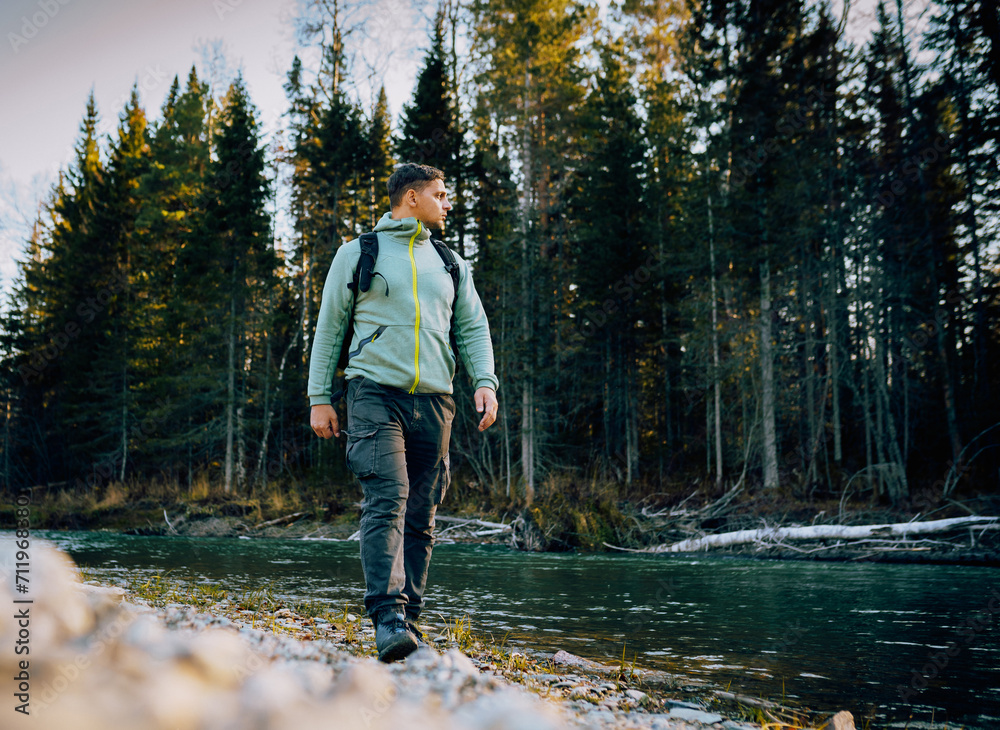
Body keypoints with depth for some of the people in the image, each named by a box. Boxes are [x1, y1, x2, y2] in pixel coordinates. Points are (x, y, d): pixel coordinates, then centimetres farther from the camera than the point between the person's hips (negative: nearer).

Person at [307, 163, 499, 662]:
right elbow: (329, 327, 10)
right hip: (375, 393, -4)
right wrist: (319, 397, 3)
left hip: (433, 401, 4)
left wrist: (485, 382, -1)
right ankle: (387, 616, -21)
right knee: (387, 500, -19)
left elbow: (473, 328, 17)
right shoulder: (358, 254, 10)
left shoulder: (450, 263, 20)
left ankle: (408, 620, 10)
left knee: (420, 518, 3)